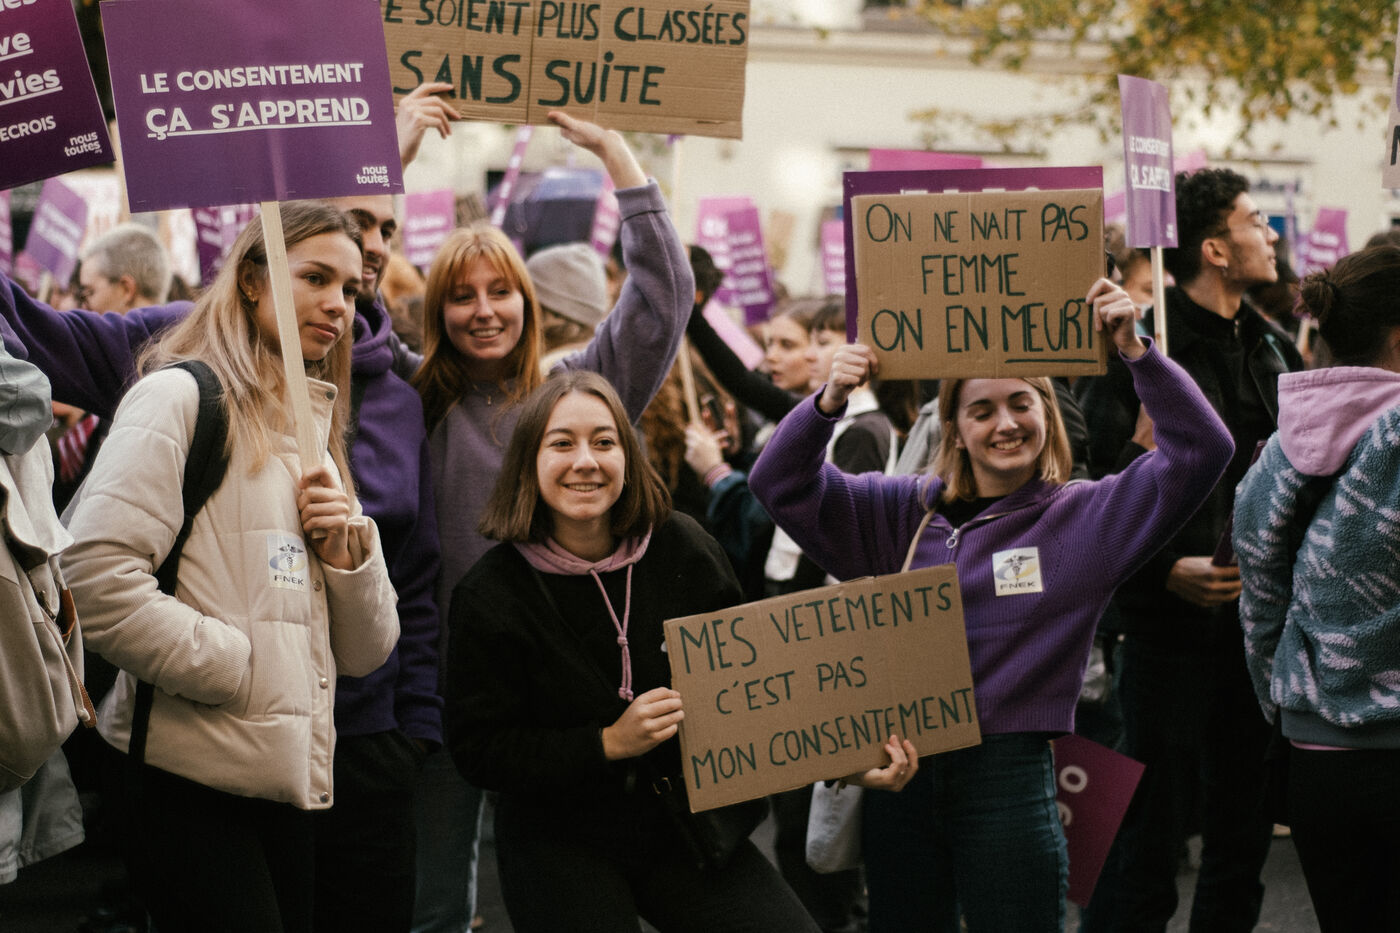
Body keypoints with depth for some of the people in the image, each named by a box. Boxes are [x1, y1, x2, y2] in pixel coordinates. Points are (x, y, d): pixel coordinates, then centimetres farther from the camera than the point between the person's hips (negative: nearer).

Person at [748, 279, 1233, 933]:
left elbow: (1200, 449, -7)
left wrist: (1135, 352, -19)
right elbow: (782, 485, 7)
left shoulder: (1089, 515, 2)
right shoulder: (907, 512, 10)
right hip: (902, 775, 3)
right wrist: (829, 401, -11)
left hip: (1009, 779, -3)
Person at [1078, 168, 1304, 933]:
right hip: (1173, 621, -7)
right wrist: (1167, 571, -20)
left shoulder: (1274, 350, 14)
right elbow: (1096, 483, -14)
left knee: (1245, 830, 12)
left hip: (1260, 619, 7)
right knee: (1152, 833, -4)